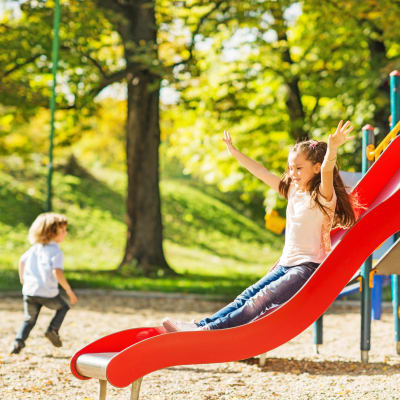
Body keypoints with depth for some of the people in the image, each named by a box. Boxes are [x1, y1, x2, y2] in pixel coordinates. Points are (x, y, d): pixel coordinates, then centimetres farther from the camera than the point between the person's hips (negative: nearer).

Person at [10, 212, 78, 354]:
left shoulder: (35, 247, 12)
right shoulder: (56, 252, -9)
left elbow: (22, 261, 24)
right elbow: (57, 273, -22)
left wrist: (22, 279, 41)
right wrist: (69, 291, -16)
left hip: (29, 291, 5)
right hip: (48, 293, -5)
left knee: (29, 319, 21)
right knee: (63, 308, 24)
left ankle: (19, 341, 2)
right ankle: (53, 329, 5)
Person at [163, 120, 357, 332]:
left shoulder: (322, 196, -10)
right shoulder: (293, 190, 13)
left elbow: (326, 171, -31)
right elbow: (261, 172, 20)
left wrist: (332, 149, -50)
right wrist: (235, 152, 22)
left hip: (308, 267, -8)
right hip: (286, 264, 8)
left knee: (261, 300, -20)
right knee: (248, 295, -4)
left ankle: (211, 330, -30)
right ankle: (200, 325, -12)